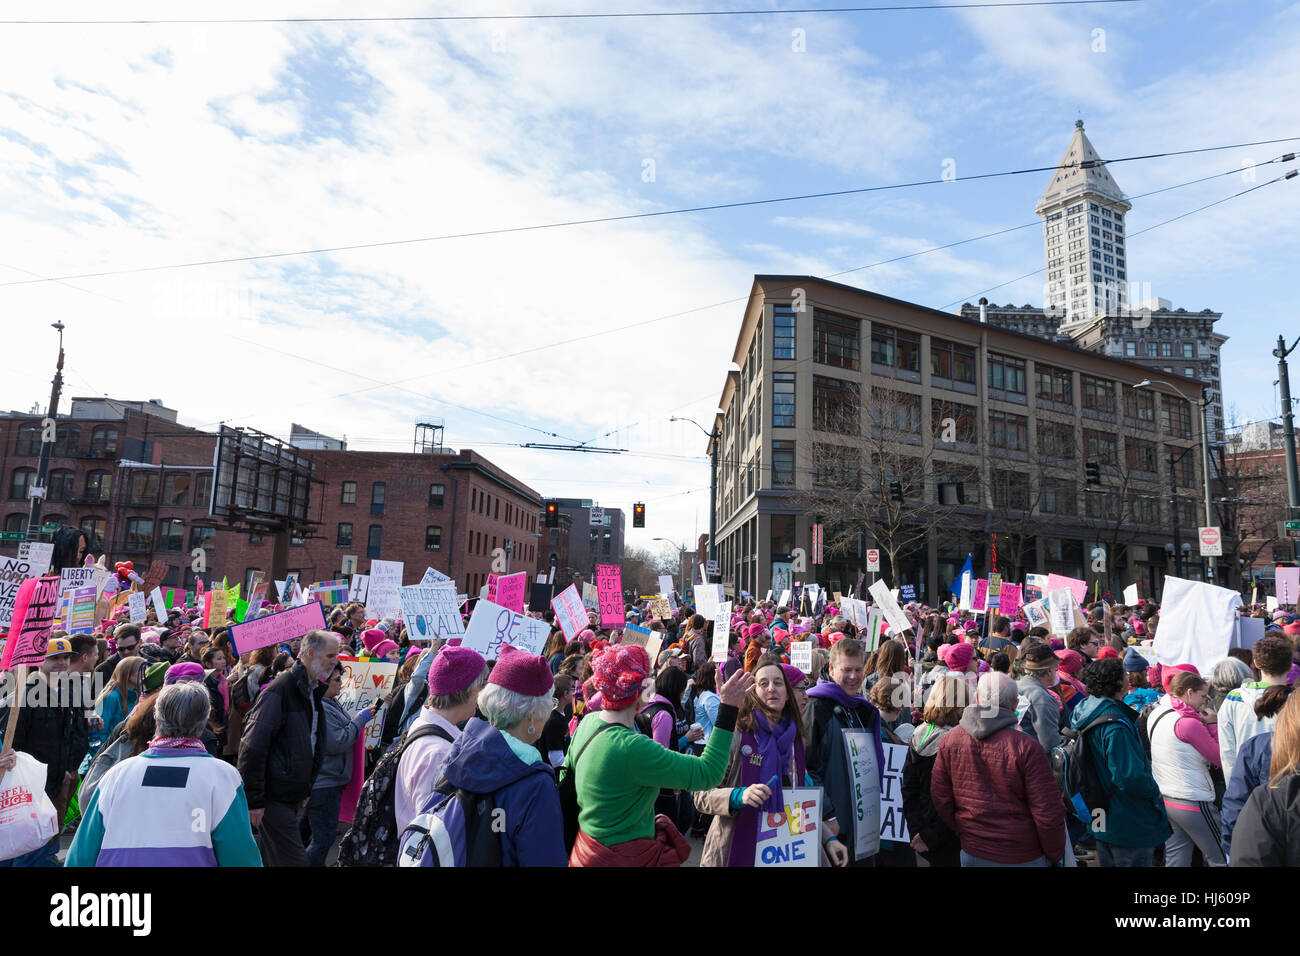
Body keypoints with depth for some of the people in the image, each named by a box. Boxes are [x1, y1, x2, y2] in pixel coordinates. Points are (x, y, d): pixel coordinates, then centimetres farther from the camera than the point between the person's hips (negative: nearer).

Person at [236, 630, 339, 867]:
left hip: (291, 795, 9)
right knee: (293, 860, -5)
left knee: (268, 857, 19)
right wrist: (254, 800, -20)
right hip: (273, 797, -9)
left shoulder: (313, 690, 10)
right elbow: (253, 747, -21)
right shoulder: (280, 689, -19)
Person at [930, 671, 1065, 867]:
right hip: (1022, 857, -3)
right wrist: (1055, 855, 3)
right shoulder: (1026, 747, -20)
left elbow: (940, 799, 0)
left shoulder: (950, 740, -8)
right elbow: (1048, 813, -14)